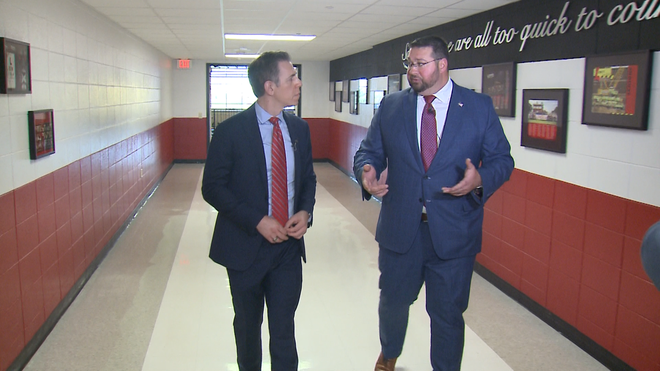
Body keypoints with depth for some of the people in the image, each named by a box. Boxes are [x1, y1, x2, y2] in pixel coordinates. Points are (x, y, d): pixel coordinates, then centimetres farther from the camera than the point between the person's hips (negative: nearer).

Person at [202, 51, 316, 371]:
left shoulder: (299, 129, 3)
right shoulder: (231, 131, -12)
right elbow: (212, 187, -10)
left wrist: (305, 211, -8)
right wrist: (257, 221, -19)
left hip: (289, 246, 3)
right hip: (247, 246, -2)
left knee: (283, 330, 6)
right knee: (247, 327, 18)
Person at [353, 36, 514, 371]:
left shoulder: (480, 107, -1)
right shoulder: (391, 106, 4)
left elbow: (501, 159, -1)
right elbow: (368, 151, 6)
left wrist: (480, 179, -22)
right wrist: (367, 172, -17)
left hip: (454, 233, -2)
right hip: (399, 229, 3)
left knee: (448, 313, 11)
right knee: (393, 301, 20)